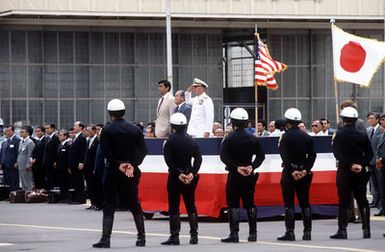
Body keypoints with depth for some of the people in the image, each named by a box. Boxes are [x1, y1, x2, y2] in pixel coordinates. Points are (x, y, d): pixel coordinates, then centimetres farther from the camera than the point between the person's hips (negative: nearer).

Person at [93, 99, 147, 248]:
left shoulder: (107, 130, -7)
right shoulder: (135, 130, 4)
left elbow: (105, 151, -14)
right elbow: (143, 150, -4)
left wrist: (118, 164, -9)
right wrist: (132, 165, -10)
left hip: (112, 172, -3)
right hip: (132, 173, 3)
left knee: (109, 206, -1)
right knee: (135, 204, 11)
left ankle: (105, 239, -8)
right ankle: (141, 237, 12)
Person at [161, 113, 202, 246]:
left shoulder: (170, 141, -8)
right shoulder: (191, 141, 6)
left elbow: (169, 160, -16)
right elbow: (198, 158, 0)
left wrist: (178, 174, -14)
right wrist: (192, 173, -6)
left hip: (175, 177, -4)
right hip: (190, 177, 4)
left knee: (174, 207, 0)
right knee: (191, 206, 10)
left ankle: (174, 236, -3)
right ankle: (194, 235, 6)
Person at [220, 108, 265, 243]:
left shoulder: (229, 139, -8)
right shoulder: (253, 139, 6)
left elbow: (224, 157, -17)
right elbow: (261, 155, 4)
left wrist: (236, 167, -15)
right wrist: (252, 166, -3)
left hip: (234, 175, -4)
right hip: (249, 176, 4)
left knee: (233, 204, -2)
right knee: (250, 204, 12)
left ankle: (234, 234, -8)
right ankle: (253, 233, 14)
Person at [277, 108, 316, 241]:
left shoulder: (285, 137, -8)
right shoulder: (306, 137, 6)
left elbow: (284, 156, -15)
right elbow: (312, 155, 0)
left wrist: (292, 171, -14)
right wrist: (306, 170, -5)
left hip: (289, 172, -4)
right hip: (304, 172, 4)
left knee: (289, 203, -1)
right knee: (305, 203, 10)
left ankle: (290, 232, -4)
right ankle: (307, 232, 8)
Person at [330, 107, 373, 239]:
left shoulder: (339, 134, -6)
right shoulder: (362, 135, 3)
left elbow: (337, 153, -12)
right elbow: (369, 153, 0)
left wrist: (351, 164, -12)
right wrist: (361, 165, -5)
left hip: (344, 170, -3)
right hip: (361, 173, 3)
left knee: (344, 201, 0)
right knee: (362, 200, 8)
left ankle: (342, 230, -2)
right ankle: (366, 230, 6)